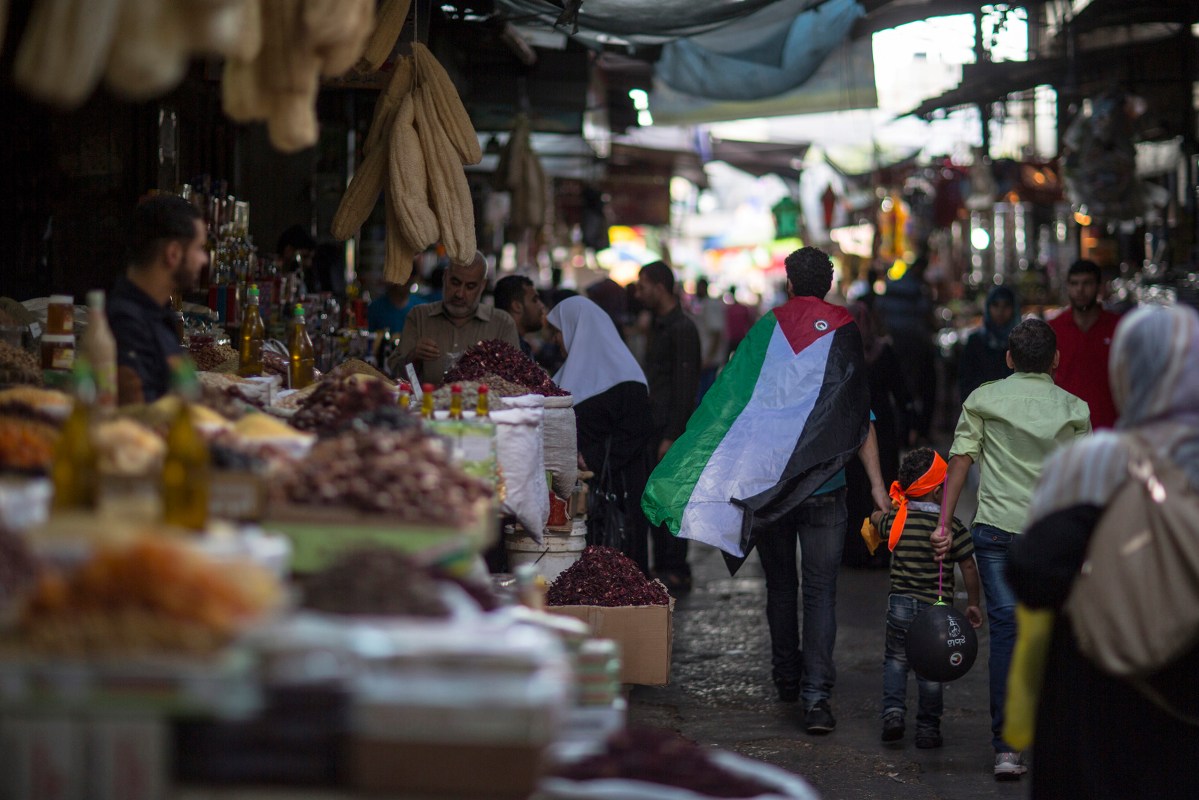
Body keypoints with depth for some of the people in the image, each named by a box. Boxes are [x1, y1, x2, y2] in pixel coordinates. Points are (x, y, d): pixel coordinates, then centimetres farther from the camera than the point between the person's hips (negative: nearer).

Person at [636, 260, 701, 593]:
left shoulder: (682, 329, -13)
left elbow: (685, 387, -17)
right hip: (654, 426, 9)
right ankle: (662, 568, 16)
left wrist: (671, 436, -20)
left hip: (670, 428, -9)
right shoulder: (659, 326, 17)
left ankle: (677, 572, -1)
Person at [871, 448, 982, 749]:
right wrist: (972, 603, 5)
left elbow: (875, 518, 23)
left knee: (896, 658, 19)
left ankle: (893, 709, 2)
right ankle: (927, 728, 12)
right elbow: (969, 568, -6)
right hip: (936, 607, -2)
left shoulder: (895, 520, -1)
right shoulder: (952, 526, -9)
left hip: (900, 603, 2)